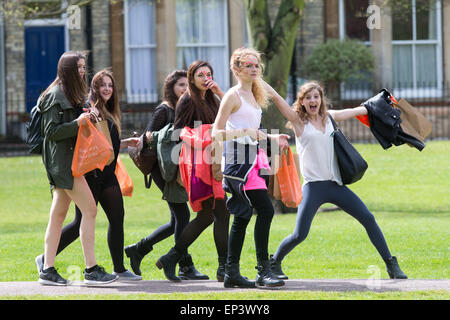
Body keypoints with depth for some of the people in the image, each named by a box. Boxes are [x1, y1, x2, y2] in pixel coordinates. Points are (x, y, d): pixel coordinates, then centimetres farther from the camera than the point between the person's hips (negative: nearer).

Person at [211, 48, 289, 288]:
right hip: (238, 159, -9)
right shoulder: (233, 95, -7)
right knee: (265, 209, -17)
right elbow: (217, 133, -12)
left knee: (242, 217, 9)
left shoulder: (253, 95, 18)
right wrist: (246, 132, -23)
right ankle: (263, 271, -17)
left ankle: (232, 273, 13)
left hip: (252, 158, 9)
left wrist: (271, 138, 16)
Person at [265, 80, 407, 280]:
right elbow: (274, 96, -8)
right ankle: (274, 263, 13)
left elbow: (357, 111, 26)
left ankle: (391, 264, 8)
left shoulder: (329, 117, 12)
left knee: (368, 219, -2)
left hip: (336, 185, 4)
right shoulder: (298, 121, 0)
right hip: (313, 186, -4)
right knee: (299, 235, -12)